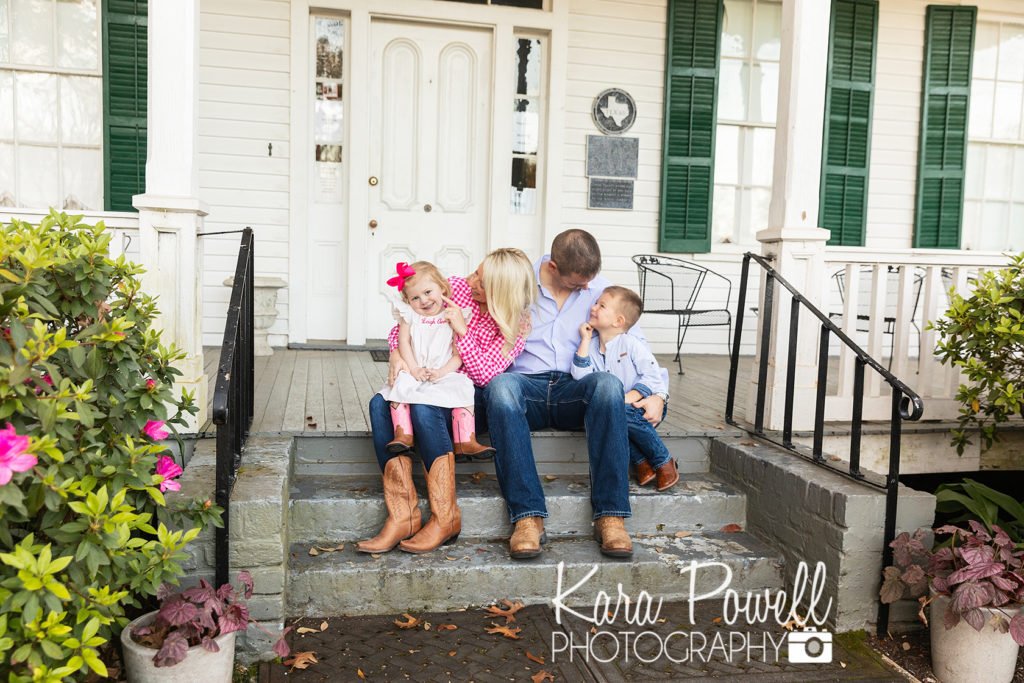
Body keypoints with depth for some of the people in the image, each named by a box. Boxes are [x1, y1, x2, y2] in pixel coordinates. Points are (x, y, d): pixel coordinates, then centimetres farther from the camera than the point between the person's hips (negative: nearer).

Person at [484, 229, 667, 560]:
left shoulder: (600, 289, 9)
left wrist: (657, 394, -2)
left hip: (574, 391, 1)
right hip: (527, 386, -1)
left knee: (608, 382, -34)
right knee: (501, 385, -37)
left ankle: (610, 516, -34)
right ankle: (528, 517, -40)